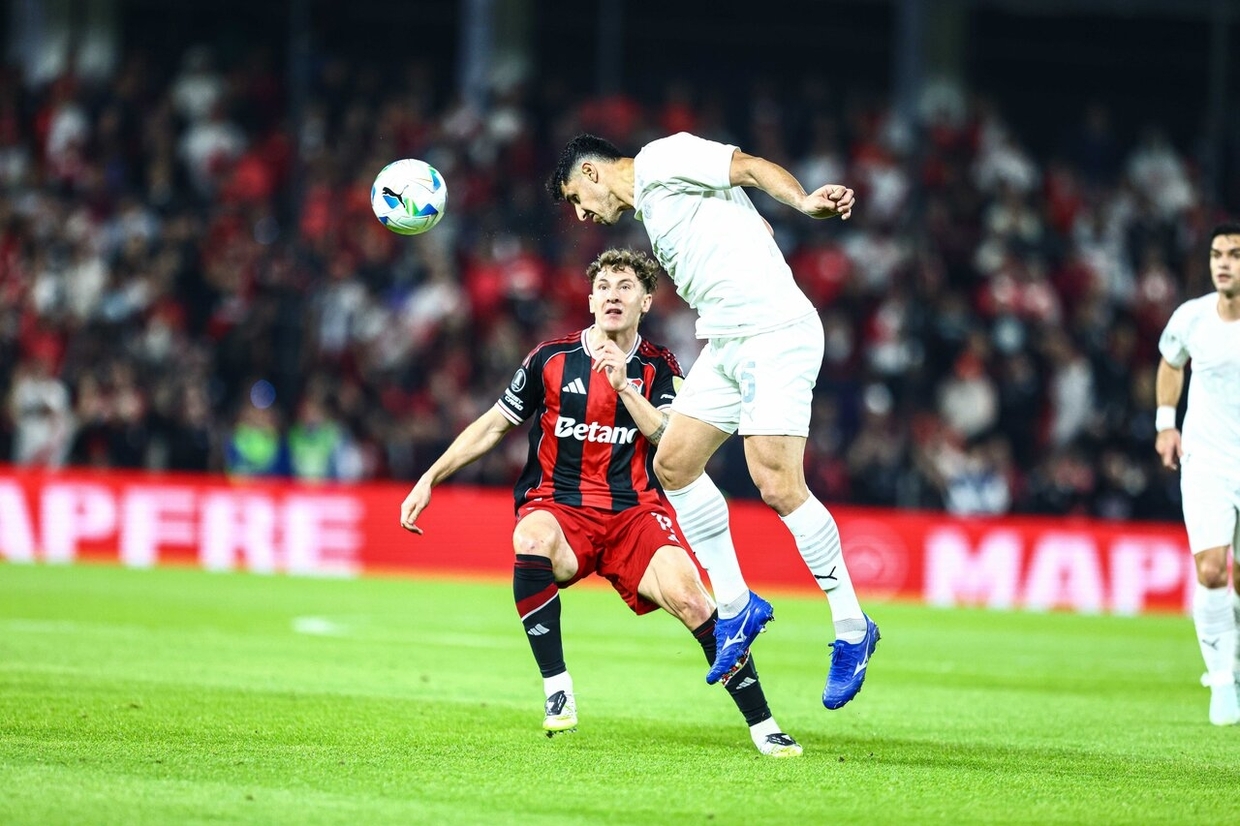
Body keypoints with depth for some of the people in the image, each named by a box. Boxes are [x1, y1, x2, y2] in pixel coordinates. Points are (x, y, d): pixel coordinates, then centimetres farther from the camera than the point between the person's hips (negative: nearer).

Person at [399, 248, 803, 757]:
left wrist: (623, 386, -17)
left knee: (686, 593, -26)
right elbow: (494, 425, 12)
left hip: (634, 511, 0)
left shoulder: (657, 368, 8)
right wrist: (430, 478, 5)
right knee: (532, 538, -37)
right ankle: (556, 687, -27)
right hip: (559, 509, 0)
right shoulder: (552, 358, 5)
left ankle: (762, 725, -15)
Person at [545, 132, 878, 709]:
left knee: (778, 485, -16)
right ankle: (736, 607, 18)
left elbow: (750, 166, -12)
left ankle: (852, 630, -6)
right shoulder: (648, 208, 24)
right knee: (674, 463, 9)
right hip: (724, 344, 10)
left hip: (776, 334, -10)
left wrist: (803, 201, -30)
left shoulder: (660, 159, -1)